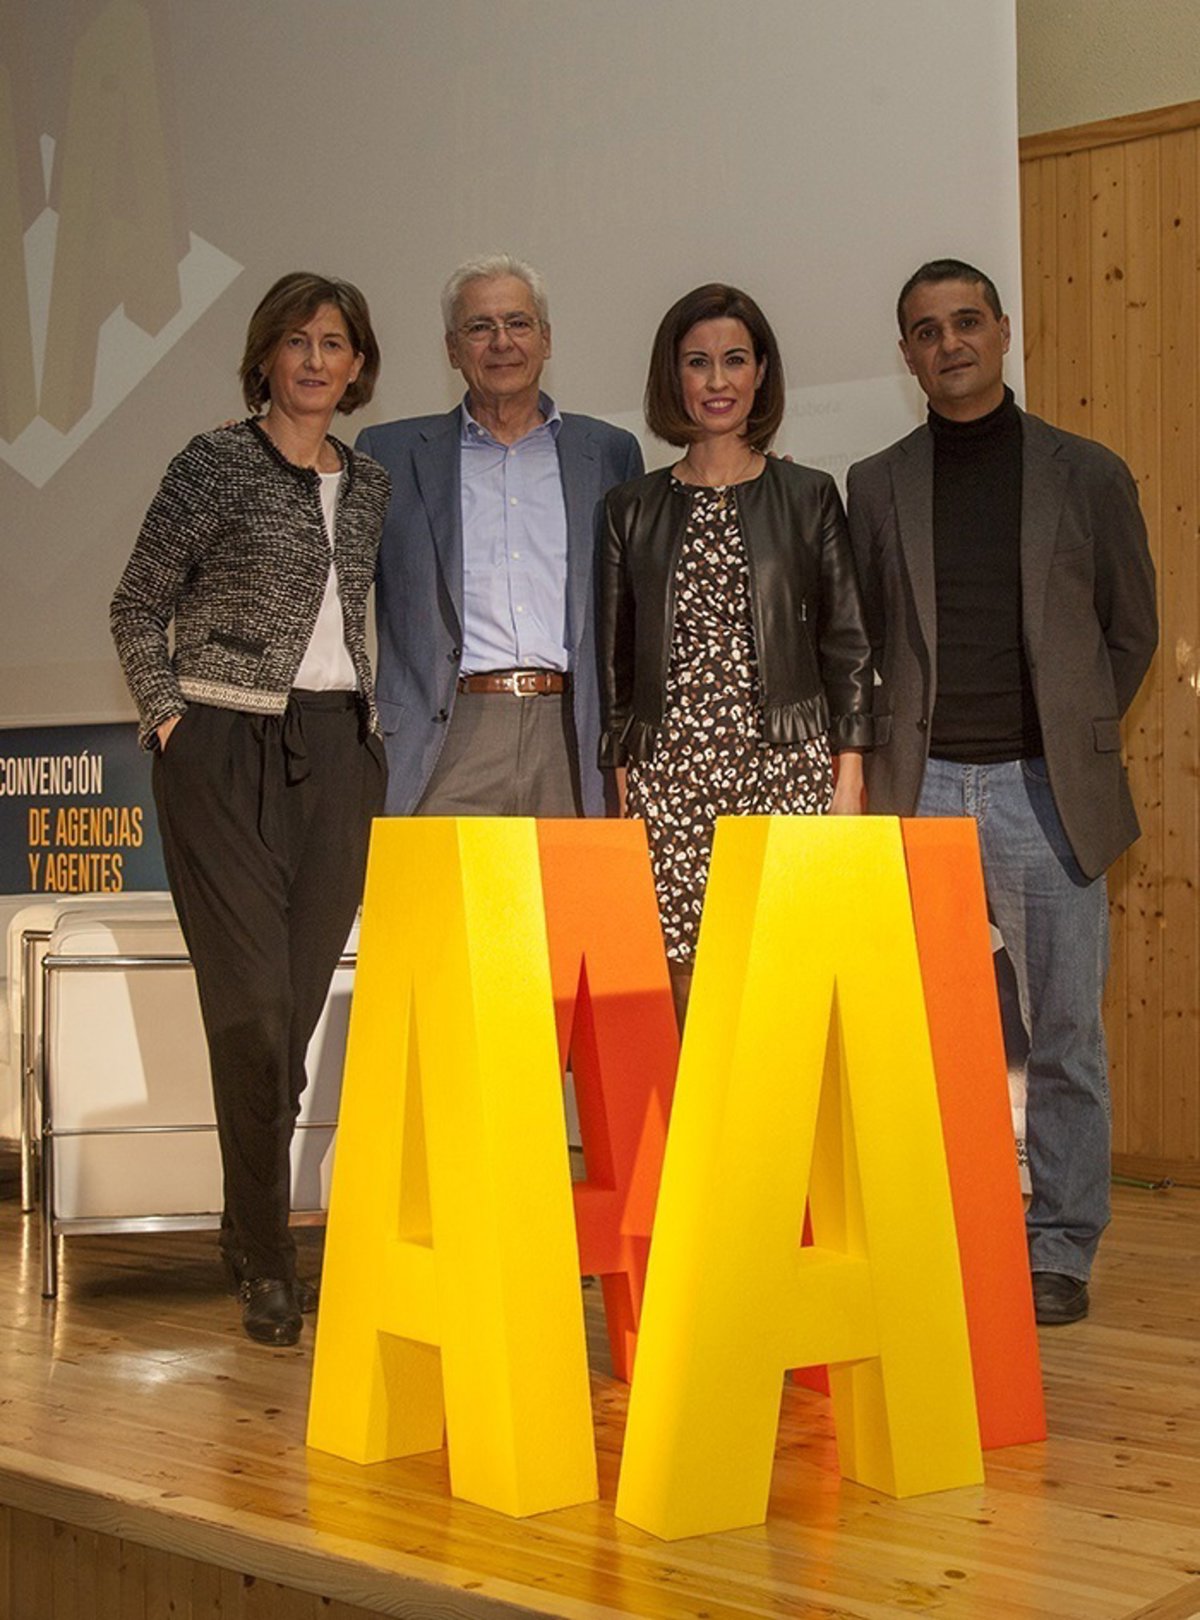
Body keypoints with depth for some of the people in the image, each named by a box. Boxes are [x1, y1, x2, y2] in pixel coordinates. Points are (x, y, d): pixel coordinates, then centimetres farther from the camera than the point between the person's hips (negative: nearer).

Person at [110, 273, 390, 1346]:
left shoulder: (369, 487, 15)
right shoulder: (217, 464, 0)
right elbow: (139, 605, 3)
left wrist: (371, 718, 11)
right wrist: (166, 713, -5)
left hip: (340, 754, 5)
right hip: (227, 747, -4)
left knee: (300, 1001, 4)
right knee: (254, 1004, -7)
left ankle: (255, 1234, 18)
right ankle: (267, 1265, 2)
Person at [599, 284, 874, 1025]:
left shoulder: (809, 497, 8)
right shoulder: (635, 507, 11)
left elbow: (846, 641, 7)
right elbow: (616, 653, 12)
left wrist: (850, 770, 0)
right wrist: (620, 778, 6)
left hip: (786, 767, -1)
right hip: (670, 769, 1)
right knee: (686, 982, -3)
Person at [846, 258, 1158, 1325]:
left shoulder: (1088, 474, 8)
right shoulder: (877, 486, 10)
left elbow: (1133, 628, 13)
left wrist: (1076, 735, 9)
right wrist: (888, 750, 7)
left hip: (1046, 790, -1)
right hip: (920, 787, 1)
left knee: (1065, 1033, 2)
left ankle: (1059, 1254, 14)